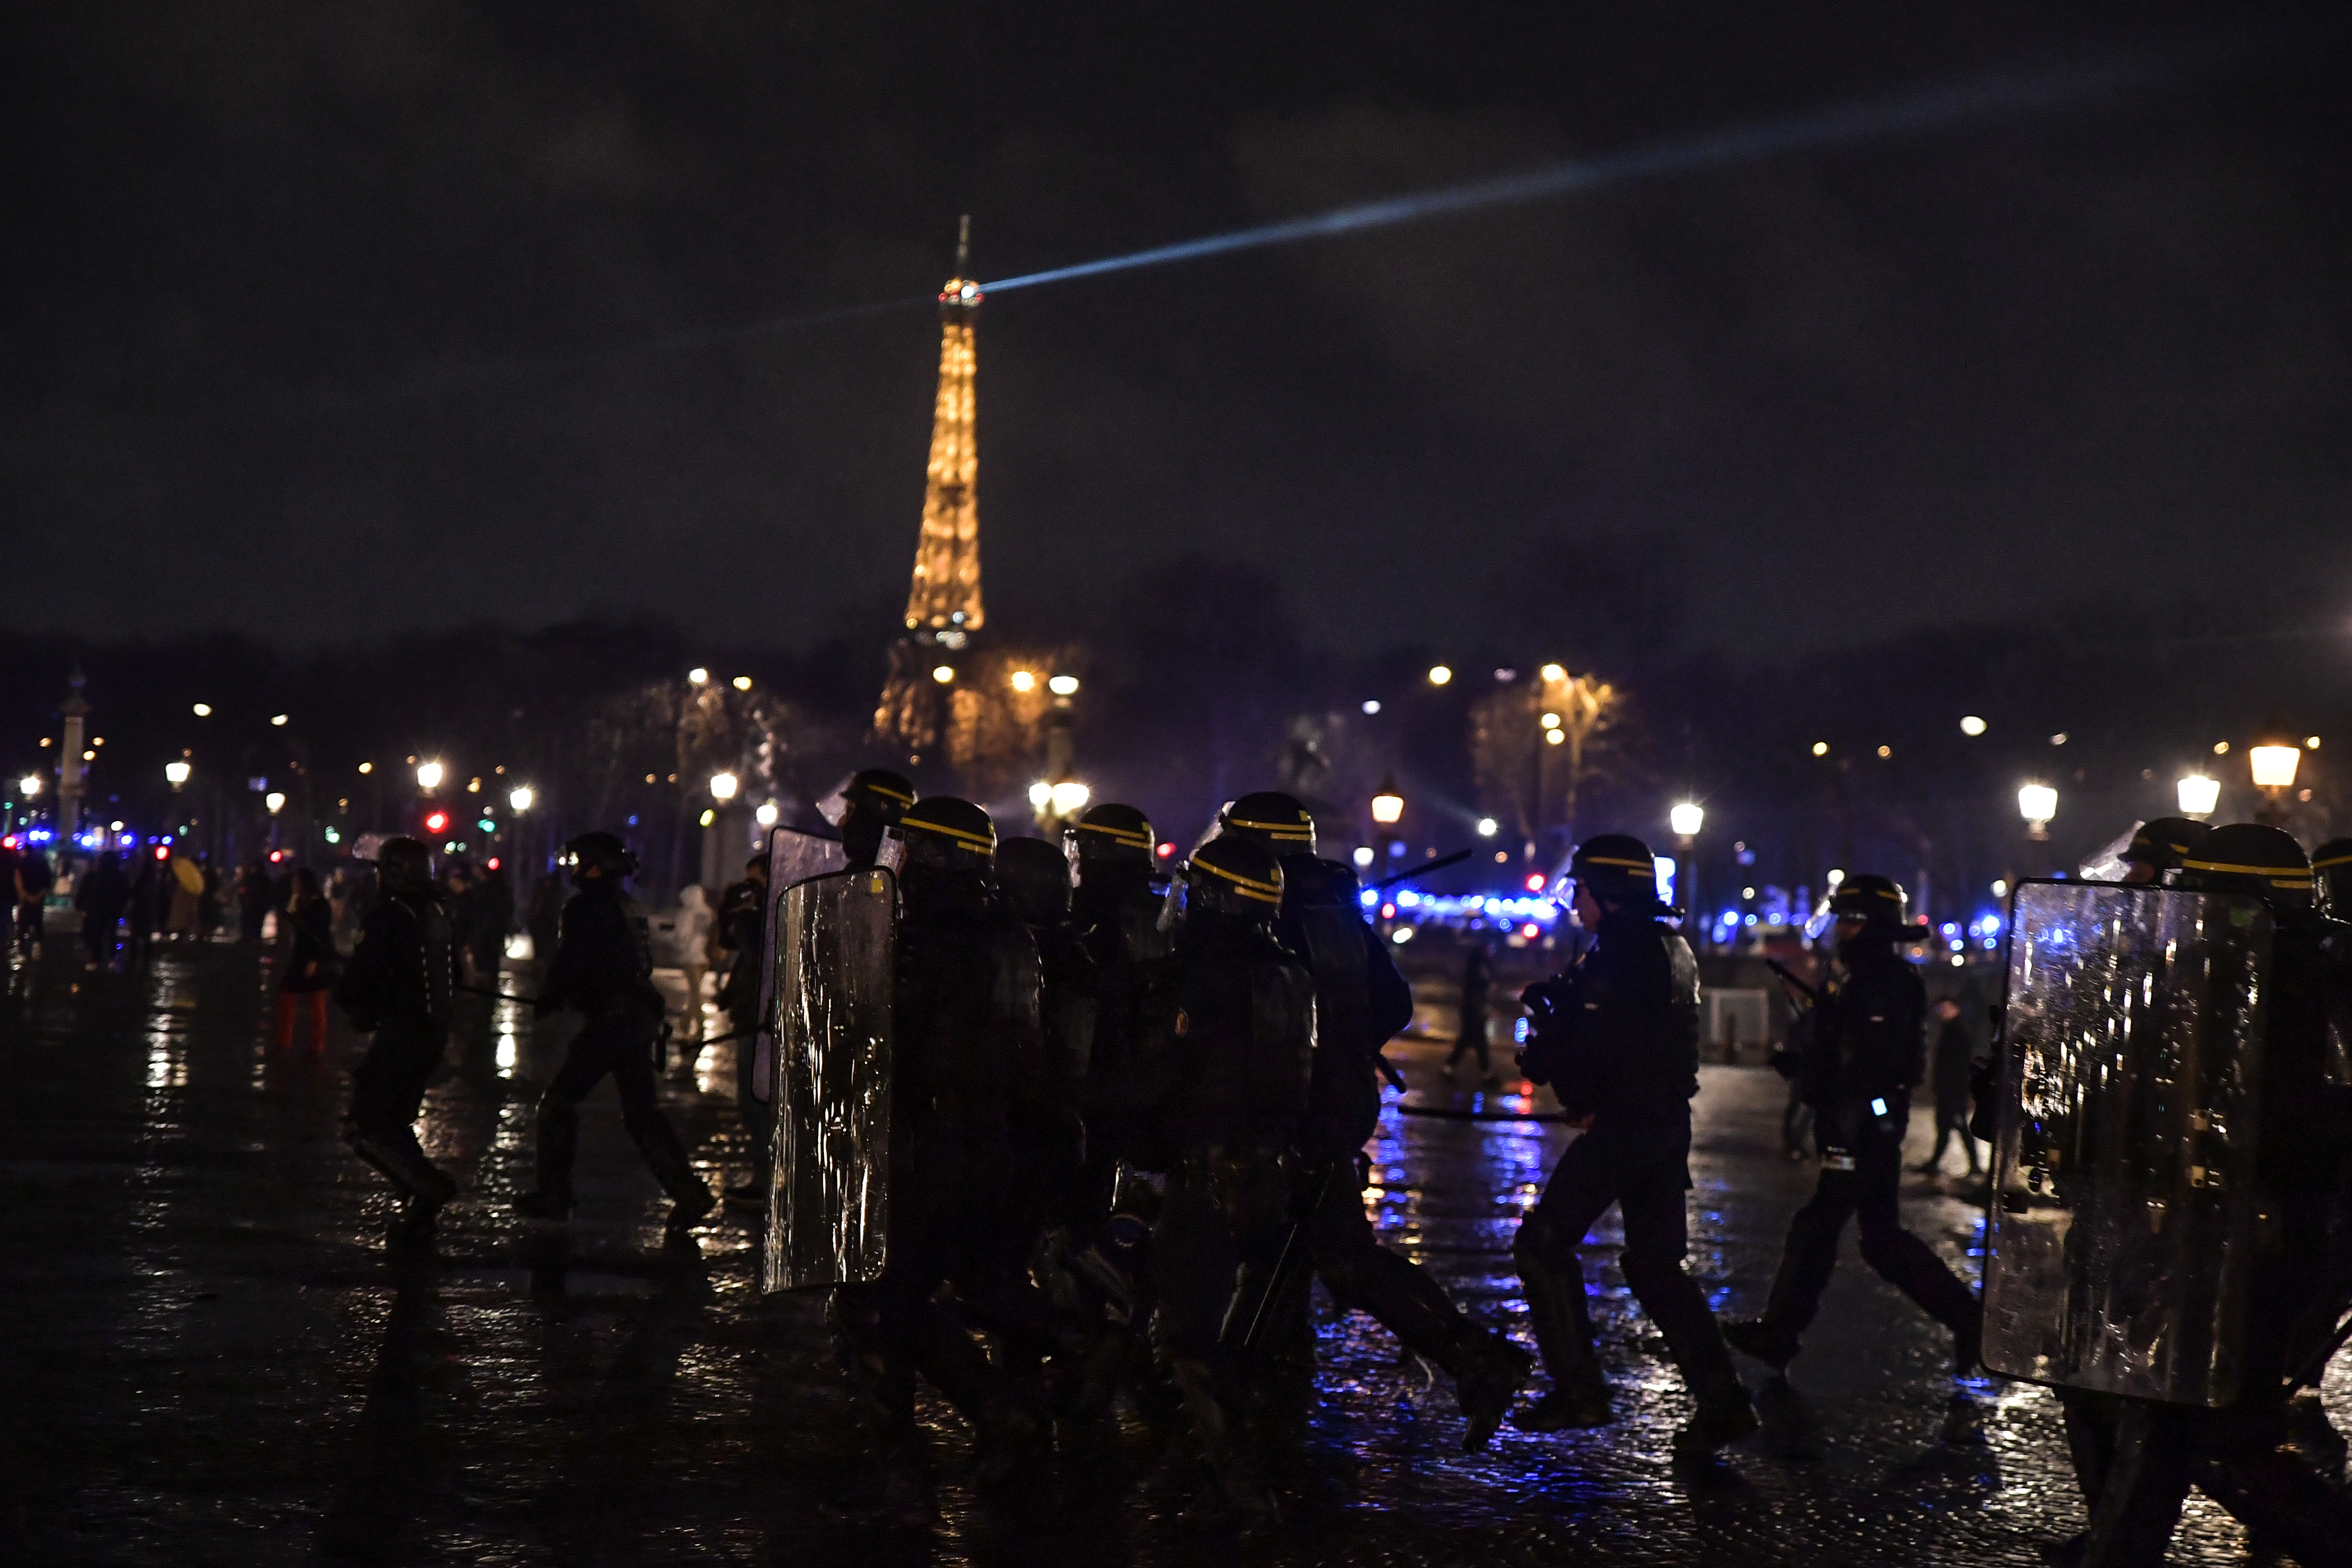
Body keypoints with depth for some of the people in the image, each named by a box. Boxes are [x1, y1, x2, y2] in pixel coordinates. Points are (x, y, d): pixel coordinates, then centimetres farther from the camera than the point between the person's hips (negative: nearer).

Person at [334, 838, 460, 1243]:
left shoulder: (387, 917, -17)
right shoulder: (438, 914, 9)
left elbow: (359, 979, -16)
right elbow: (452, 976, 18)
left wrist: (352, 1002, 7)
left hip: (400, 1032, -8)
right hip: (436, 1030, 8)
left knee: (364, 1126, -3)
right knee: (394, 1121, 19)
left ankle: (427, 1185, -18)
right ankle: (420, 1210, 13)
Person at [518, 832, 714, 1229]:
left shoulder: (587, 907, -11)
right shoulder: (628, 906, 17)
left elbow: (569, 963, -16)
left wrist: (546, 1000, 3)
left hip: (611, 1019, -8)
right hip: (642, 1016, 8)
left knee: (559, 1103, 4)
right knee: (641, 1111, 13)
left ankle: (553, 1197, 7)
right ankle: (689, 1194, 5)